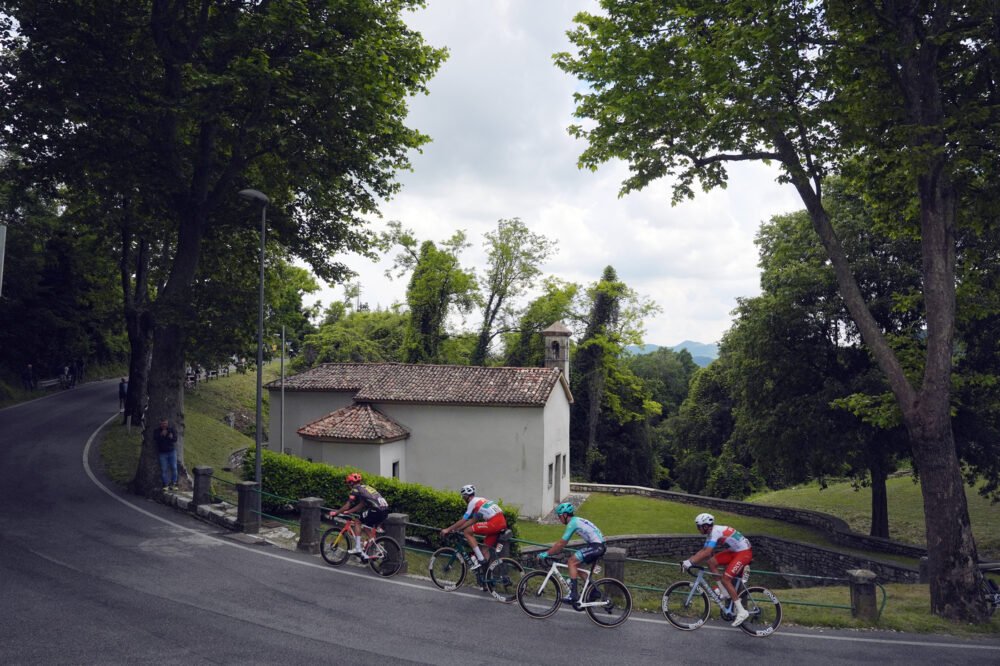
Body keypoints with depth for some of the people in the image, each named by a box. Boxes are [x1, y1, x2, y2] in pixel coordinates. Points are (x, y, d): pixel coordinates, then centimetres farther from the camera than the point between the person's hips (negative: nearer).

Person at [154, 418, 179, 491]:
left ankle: (173, 484, 4)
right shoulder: (157, 431, 6)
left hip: (172, 452, 0)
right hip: (162, 453, 0)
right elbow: (155, 439, -11)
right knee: (164, 469, -3)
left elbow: (175, 439, -6)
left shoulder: (172, 430, 5)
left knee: (174, 468, -3)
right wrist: (161, 435, -21)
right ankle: (166, 484, 2)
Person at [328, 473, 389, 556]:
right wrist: (348, 511, 33)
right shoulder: (366, 487, 28)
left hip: (376, 510, -8)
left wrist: (336, 512, 13)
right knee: (372, 529, 27)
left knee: (357, 521, 8)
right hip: (385, 510, 8)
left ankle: (358, 548, 4)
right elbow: (361, 505, 32)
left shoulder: (356, 489, 4)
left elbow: (348, 504, 2)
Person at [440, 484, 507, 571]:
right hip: (502, 522, 9)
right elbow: (473, 520, 26)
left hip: (494, 523, -9)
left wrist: (448, 529, 9)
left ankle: (480, 559, -2)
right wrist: (457, 529, 26)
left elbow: (463, 521, 0)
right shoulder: (480, 500, 26)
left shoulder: (472, 502, 0)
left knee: (467, 532, -1)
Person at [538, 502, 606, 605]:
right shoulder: (576, 520, 17)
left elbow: (561, 544, -11)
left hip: (596, 546, -10)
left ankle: (573, 594, -13)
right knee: (575, 564, 13)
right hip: (599, 546, 10)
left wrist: (546, 554, -5)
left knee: (572, 562, -11)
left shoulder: (572, 523, -11)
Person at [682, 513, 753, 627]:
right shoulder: (711, 533, 7)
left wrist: (690, 562, -31)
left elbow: (707, 553, -32)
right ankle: (725, 592, 7)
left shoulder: (715, 532, -23)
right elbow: (703, 551, 9)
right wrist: (689, 560, -2)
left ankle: (741, 611, -9)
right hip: (734, 551, 9)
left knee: (725, 578, -15)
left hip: (744, 552, -9)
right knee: (711, 562, 0)